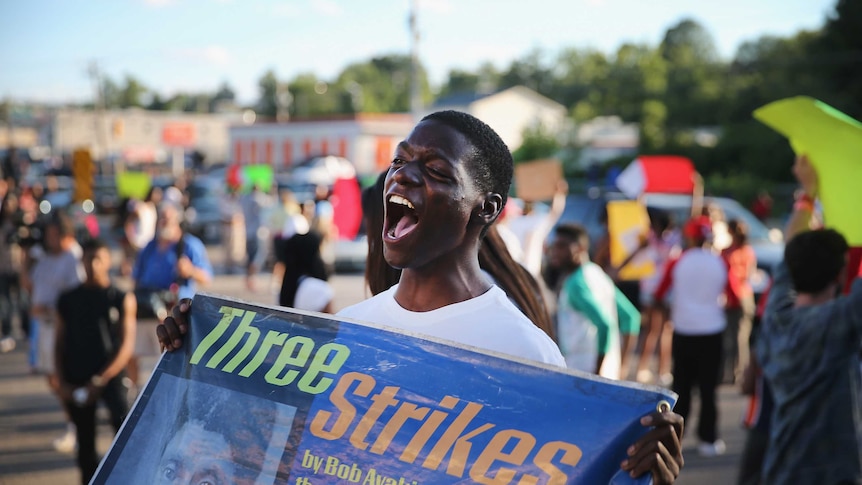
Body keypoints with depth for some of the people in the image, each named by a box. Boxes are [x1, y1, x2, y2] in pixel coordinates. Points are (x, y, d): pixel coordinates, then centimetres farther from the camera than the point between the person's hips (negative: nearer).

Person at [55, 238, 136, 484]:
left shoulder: (122, 299, 0)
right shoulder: (68, 300, 7)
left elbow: (126, 346, -4)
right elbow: (60, 344, 11)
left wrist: (101, 380, -12)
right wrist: (62, 382, -1)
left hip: (111, 376, -3)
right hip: (76, 381, 3)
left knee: (122, 419, -27)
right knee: (85, 444, 9)